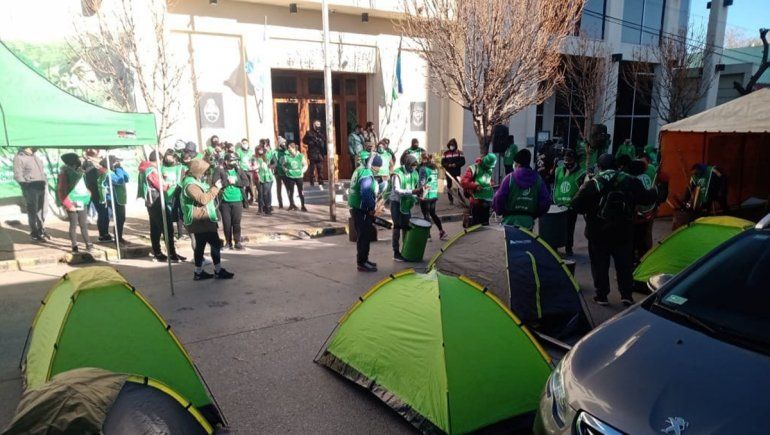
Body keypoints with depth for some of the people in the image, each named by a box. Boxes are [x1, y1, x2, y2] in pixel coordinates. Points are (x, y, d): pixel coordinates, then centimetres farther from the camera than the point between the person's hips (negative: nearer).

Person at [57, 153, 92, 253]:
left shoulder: (80, 172, 9)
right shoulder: (65, 174, -10)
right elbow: (61, 192, -14)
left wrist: (88, 194, 7)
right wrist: (68, 205, -17)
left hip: (82, 203, 6)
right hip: (72, 205, -6)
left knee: (84, 225, 10)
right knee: (73, 225, 1)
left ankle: (88, 244, 17)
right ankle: (74, 246, 8)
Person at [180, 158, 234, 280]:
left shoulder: (195, 181, 14)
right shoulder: (190, 184, -20)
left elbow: (206, 193, 22)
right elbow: (203, 199, -27)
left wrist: (214, 187, 7)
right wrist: (216, 187, -22)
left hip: (200, 220, 11)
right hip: (201, 220, -11)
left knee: (200, 245, 13)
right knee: (215, 244, -6)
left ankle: (199, 272, 19)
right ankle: (218, 271, 1)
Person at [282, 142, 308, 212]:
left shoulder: (300, 156, -2)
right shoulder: (286, 156, -3)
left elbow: (305, 165, 9)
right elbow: (283, 165, 11)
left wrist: (302, 171, -1)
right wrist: (286, 171, -2)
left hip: (299, 176, 0)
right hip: (290, 176, 0)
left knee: (300, 192, 3)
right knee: (291, 191, 5)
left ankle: (303, 206, 11)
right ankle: (291, 205, 17)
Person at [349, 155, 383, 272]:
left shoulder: (361, 169, 12)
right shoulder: (366, 174, -20)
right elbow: (366, 194, -29)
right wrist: (373, 208, -19)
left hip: (359, 209, 10)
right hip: (362, 211, -10)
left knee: (364, 236, 18)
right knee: (364, 237, -2)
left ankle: (363, 260, 28)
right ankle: (362, 263, 5)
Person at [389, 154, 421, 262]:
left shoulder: (414, 173, 4)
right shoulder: (397, 174, -18)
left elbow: (416, 186, 14)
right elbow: (397, 190, -27)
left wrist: (418, 193, -7)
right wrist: (412, 192, -34)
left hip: (407, 203, 7)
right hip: (397, 203, -7)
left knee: (407, 227, 12)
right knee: (397, 227, -3)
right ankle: (396, 253, 4)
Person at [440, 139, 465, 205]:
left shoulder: (459, 152, 3)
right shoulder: (445, 153, 7)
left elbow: (463, 161, -3)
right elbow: (443, 163, 3)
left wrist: (456, 164, -16)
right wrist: (448, 165, -15)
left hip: (457, 173, -2)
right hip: (448, 172, 2)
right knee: (449, 186, 3)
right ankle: (451, 199, 11)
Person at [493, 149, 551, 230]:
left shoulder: (510, 178, -7)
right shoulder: (538, 179, 2)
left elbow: (498, 199, -10)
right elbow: (546, 201, -1)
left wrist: (499, 211, 10)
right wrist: (534, 215, 13)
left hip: (510, 220, -2)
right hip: (528, 221, 2)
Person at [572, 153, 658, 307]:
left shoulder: (592, 184, -11)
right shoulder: (630, 181, -2)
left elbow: (577, 205, -15)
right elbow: (646, 198, 4)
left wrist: (582, 189, 4)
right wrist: (655, 192, 26)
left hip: (598, 234, -2)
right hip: (623, 233, 2)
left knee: (600, 265, 9)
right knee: (625, 264, 15)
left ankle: (601, 295, 13)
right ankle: (626, 294, 16)